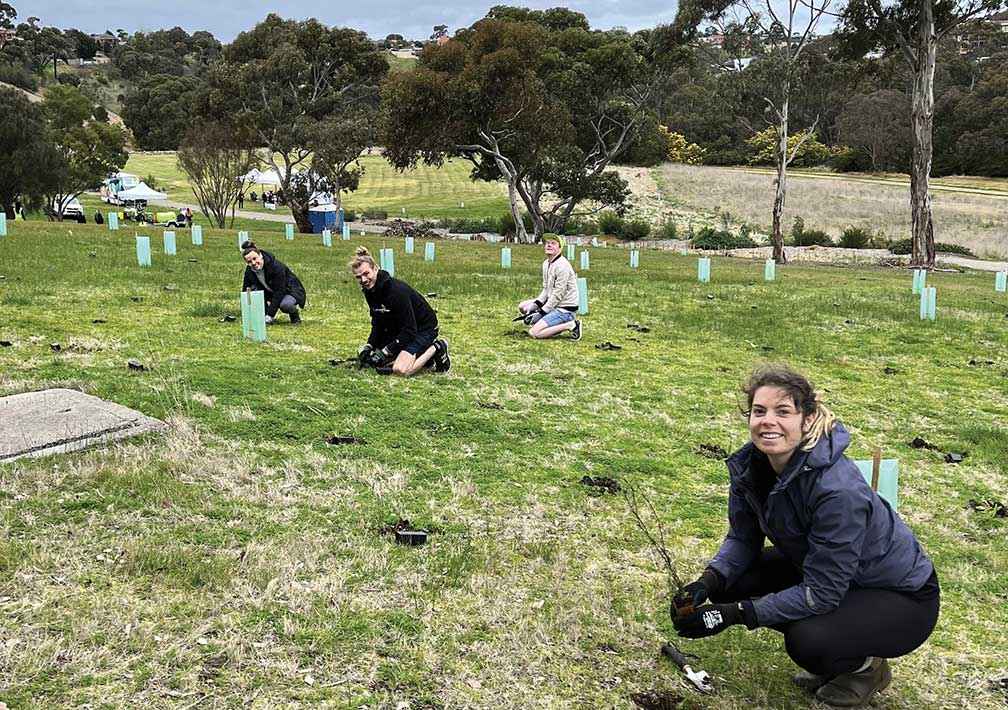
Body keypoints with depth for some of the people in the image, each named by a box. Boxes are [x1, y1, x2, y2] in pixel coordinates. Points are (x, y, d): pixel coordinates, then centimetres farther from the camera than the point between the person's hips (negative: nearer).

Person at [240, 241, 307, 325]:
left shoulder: (276, 266, -30)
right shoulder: (249, 271, -12)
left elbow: (279, 292, -30)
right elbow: (245, 291, -6)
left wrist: (270, 314, -33)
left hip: (291, 291, -6)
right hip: (271, 292, 6)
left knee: (285, 304, -39)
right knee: (255, 289, -21)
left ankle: (295, 315, -4)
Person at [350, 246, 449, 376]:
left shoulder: (396, 291, -31)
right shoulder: (370, 291, -5)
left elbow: (410, 330, -28)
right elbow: (377, 324, 6)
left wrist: (385, 352, -27)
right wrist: (369, 346, -9)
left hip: (424, 328, -9)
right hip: (400, 329, 9)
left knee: (400, 370, -25)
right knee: (377, 361, 4)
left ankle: (436, 348, -2)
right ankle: (422, 353, 14)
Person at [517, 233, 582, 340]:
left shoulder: (562, 266, -20)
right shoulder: (546, 263, 10)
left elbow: (558, 295, -21)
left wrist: (540, 313, -18)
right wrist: (534, 305, -3)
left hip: (565, 308, -10)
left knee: (534, 333, -19)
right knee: (523, 306, 12)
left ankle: (571, 325, -10)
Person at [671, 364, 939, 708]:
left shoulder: (838, 490, -36)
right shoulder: (750, 465, -15)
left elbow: (820, 594, -30)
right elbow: (742, 538, -2)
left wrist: (734, 614, -31)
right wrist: (707, 582, -21)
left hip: (903, 597, -7)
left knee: (807, 641, -32)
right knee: (730, 583, -8)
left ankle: (865, 665, 5)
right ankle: (828, 659, 12)